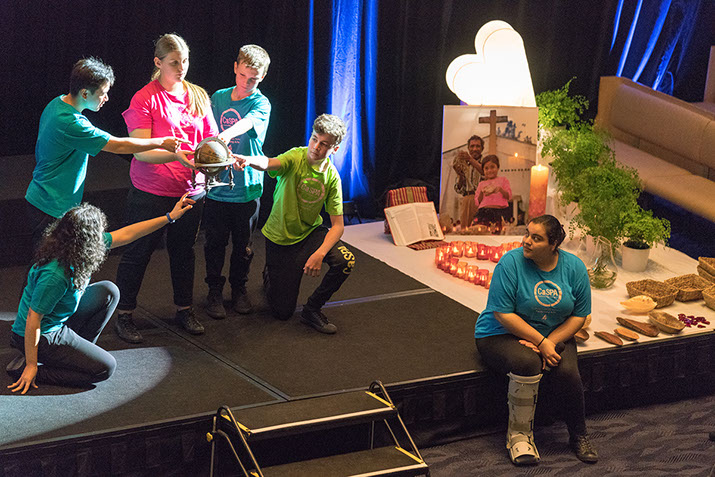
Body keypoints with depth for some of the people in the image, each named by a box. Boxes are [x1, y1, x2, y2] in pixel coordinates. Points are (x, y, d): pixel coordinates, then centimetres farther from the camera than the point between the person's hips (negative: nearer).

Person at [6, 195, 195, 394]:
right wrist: (31, 366, -23)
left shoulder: (74, 249, -8)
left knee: (108, 291, 9)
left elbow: (125, 234, 3)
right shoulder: (55, 275, -35)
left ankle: (78, 351, 11)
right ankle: (24, 367, -5)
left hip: (58, 322, 9)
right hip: (44, 336, -9)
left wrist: (170, 217, 4)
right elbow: (33, 319, -29)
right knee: (105, 368, -5)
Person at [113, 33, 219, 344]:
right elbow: (141, 151, -18)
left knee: (183, 251, 16)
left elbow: (211, 140, 10)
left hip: (190, 190, 5)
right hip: (150, 193, -4)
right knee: (138, 252, 5)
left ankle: (184, 310, 31)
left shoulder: (198, 96, 6)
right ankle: (124, 315, 17)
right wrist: (177, 155, -33)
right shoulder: (145, 99, -11)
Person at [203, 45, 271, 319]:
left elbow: (247, 123, -29)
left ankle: (239, 289, 29)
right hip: (216, 186, 2)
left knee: (243, 245, 11)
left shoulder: (261, 104, -7)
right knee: (215, 243, 7)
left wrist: (227, 134, -49)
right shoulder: (218, 98, 4)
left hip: (246, 188, -2)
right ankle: (214, 291, 22)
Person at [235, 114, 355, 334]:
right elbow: (269, 163, -43)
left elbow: (337, 225, -13)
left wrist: (320, 254, -30)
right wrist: (250, 160, -67)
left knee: (345, 260, -27)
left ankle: (312, 309, -4)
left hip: (310, 233, 3)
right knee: (282, 311, 1)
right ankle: (271, 275, 37)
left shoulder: (331, 178, -11)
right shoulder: (296, 158, -20)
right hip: (280, 238, -3)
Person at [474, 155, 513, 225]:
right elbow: (477, 202, 16)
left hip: (501, 211, -1)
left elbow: (509, 196, 7)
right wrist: (482, 192, -2)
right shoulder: (481, 184, 23)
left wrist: (500, 189, -11)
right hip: (484, 212, 1)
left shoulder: (503, 180, 18)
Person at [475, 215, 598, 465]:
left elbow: (579, 316, -1)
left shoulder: (574, 267, -5)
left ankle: (578, 435, -4)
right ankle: (519, 434, -18)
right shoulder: (511, 263, -17)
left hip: (555, 334, 3)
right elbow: (503, 315, -19)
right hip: (502, 335, -3)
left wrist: (550, 342, -16)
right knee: (527, 362, -34)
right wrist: (540, 342, -24)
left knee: (566, 371, -26)